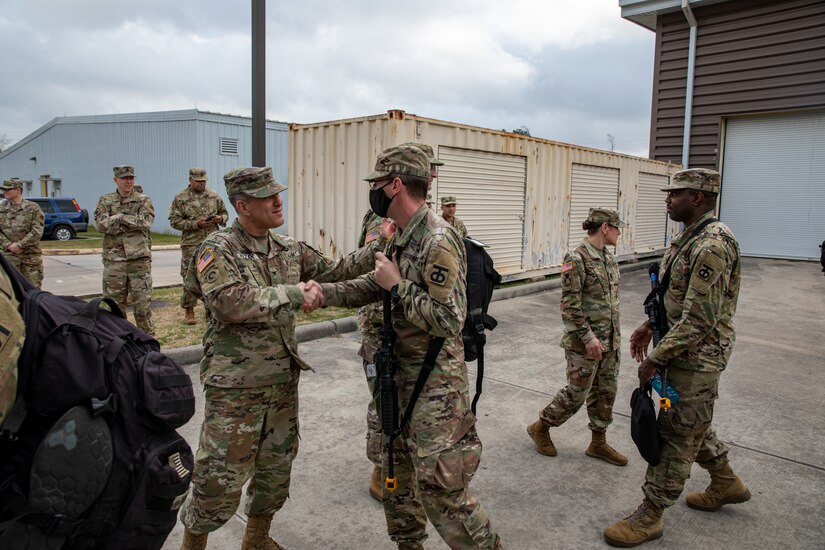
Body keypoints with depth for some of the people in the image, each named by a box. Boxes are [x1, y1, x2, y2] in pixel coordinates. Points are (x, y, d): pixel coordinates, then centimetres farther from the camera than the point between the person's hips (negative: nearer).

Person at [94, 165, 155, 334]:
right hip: (114, 260, 2)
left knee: (142, 302, 2)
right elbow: (100, 224, -8)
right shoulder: (105, 201, 8)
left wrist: (119, 217, -10)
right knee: (115, 303, 8)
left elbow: (145, 222, -12)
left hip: (139, 259, -1)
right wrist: (133, 223, -10)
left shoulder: (144, 200, 5)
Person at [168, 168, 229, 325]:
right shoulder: (180, 198, 0)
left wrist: (220, 218, -5)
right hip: (191, 245, -3)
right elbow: (174, 221, -4)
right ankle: (189, 311, 12)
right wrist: (196, 224, -15)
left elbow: (225, 213, 19)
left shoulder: (214, 196, 10)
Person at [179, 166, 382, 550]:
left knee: (276, 468, 18)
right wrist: (294, 293, -23)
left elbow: (335, 270, 12)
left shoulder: (289, 249, 7)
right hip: (236, 385, -6)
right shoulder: (217, 250, -12)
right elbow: (231, 304, -27)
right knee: (221, 479, 1)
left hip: (283, 379, 6)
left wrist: (377, 249, 1)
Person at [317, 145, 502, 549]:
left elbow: (448, 321, -26)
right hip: (401, 374, 10)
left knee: (440, 489, -3)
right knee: (396, 472, 21)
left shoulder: (438, 241, -22)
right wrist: (321, 292, 7)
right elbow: (371, 287, 17)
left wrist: (397, 285, -19)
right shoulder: (402, 237, 7)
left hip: (435, 383, -9)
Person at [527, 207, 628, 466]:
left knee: (606, 392, 14)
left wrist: (615, 335, 17)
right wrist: (588, 337, -21)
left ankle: (598, 443, 29)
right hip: (585, 342, -8)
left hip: (610, 339, 8)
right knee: (577, 393, 1)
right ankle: (540, 427, 22)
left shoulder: (608, 257, 9)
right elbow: (570, 305, -20)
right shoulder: (577, 258, -17)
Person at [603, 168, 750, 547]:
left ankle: (650, 516, 13)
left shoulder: (711, 246, -24)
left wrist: (656, 357, -21)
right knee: (691, 424, 24)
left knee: (675, 434, 1)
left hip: (696, 356, -10)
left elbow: (700, 319, -27)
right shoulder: (692, 237, 9)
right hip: (688, 352, 10)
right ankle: (726, 483, 44)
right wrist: (650, 325, 15)